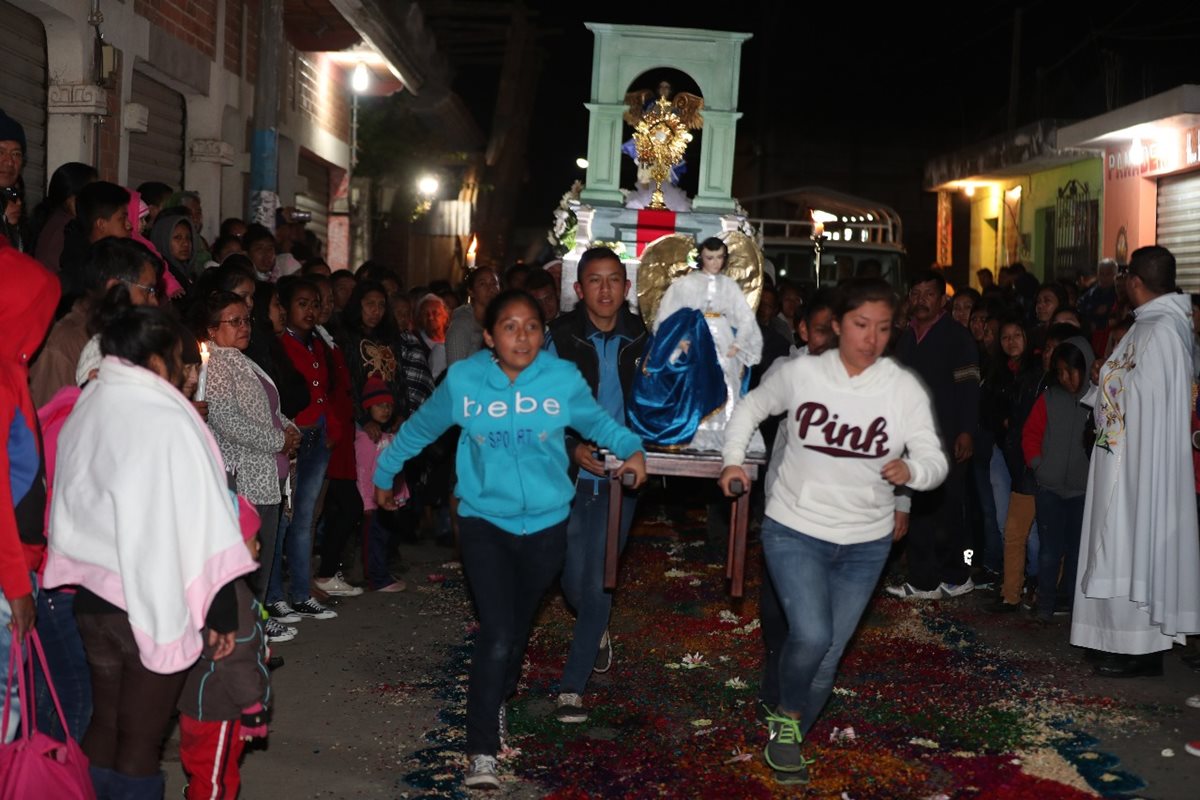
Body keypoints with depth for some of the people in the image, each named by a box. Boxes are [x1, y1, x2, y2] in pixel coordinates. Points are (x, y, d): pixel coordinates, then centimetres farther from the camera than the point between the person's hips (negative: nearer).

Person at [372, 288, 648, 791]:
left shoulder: (564, 378, -10)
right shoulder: (463, 380, -9)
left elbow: (597, 421, 9)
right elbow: (419, 428, 7)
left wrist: (632, 449, -9)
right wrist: (384, 474, 18)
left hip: (546, 523, 2)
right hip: (484, 521, -2)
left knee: (518, 630, 17)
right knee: (495, 636, -12)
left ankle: (496, 703, 46)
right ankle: (482, 752, -1)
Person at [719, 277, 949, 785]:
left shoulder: (906, 389, -9)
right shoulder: (800, 373, -9)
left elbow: (935, 462, -8)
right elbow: (751, 408, 9)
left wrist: (912, 470, -30)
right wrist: (733, 459, -2)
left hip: (866, 541, 2)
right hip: (795, 529, -2)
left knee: (828, 658, 10)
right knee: (811, 636, -22)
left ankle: (789, 738, 35)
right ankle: (786, 717, 10)